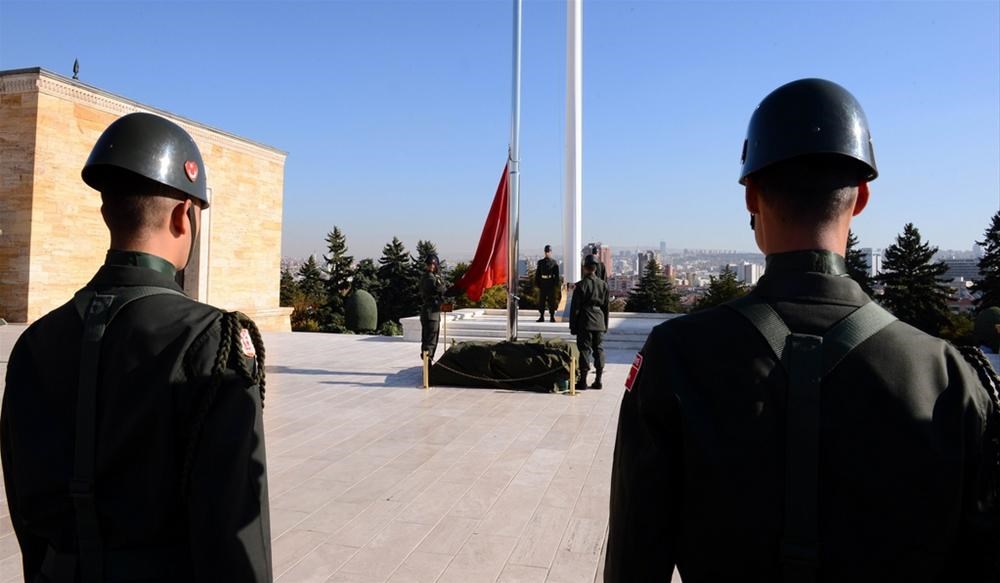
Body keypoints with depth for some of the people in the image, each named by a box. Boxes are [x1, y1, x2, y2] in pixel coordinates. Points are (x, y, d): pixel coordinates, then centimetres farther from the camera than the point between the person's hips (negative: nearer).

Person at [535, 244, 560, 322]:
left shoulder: (554, 262, 3)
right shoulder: (540, 262, 10)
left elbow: (557, 274, 0)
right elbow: (537, 274, 9)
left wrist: (556, 284, -9)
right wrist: (537, 283, 1)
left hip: (551, 285, -2)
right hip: (542, 284, 2)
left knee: (552, 301, 0)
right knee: (541, 301, 4)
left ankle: (552, 316, 6)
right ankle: (541, 316, 11)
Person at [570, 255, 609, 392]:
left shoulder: (581, 285, -8)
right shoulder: (603, 285, 6)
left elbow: (575, 308, -7)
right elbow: (606, 307, 11)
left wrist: (573, 326, -1)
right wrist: (605, 325, 18)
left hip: (585, 323, -4)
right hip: (599, 323, 4)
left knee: (585, 350, -1)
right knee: (598, 350, 9)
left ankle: (583, 381, 0)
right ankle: (598, 381, 13)